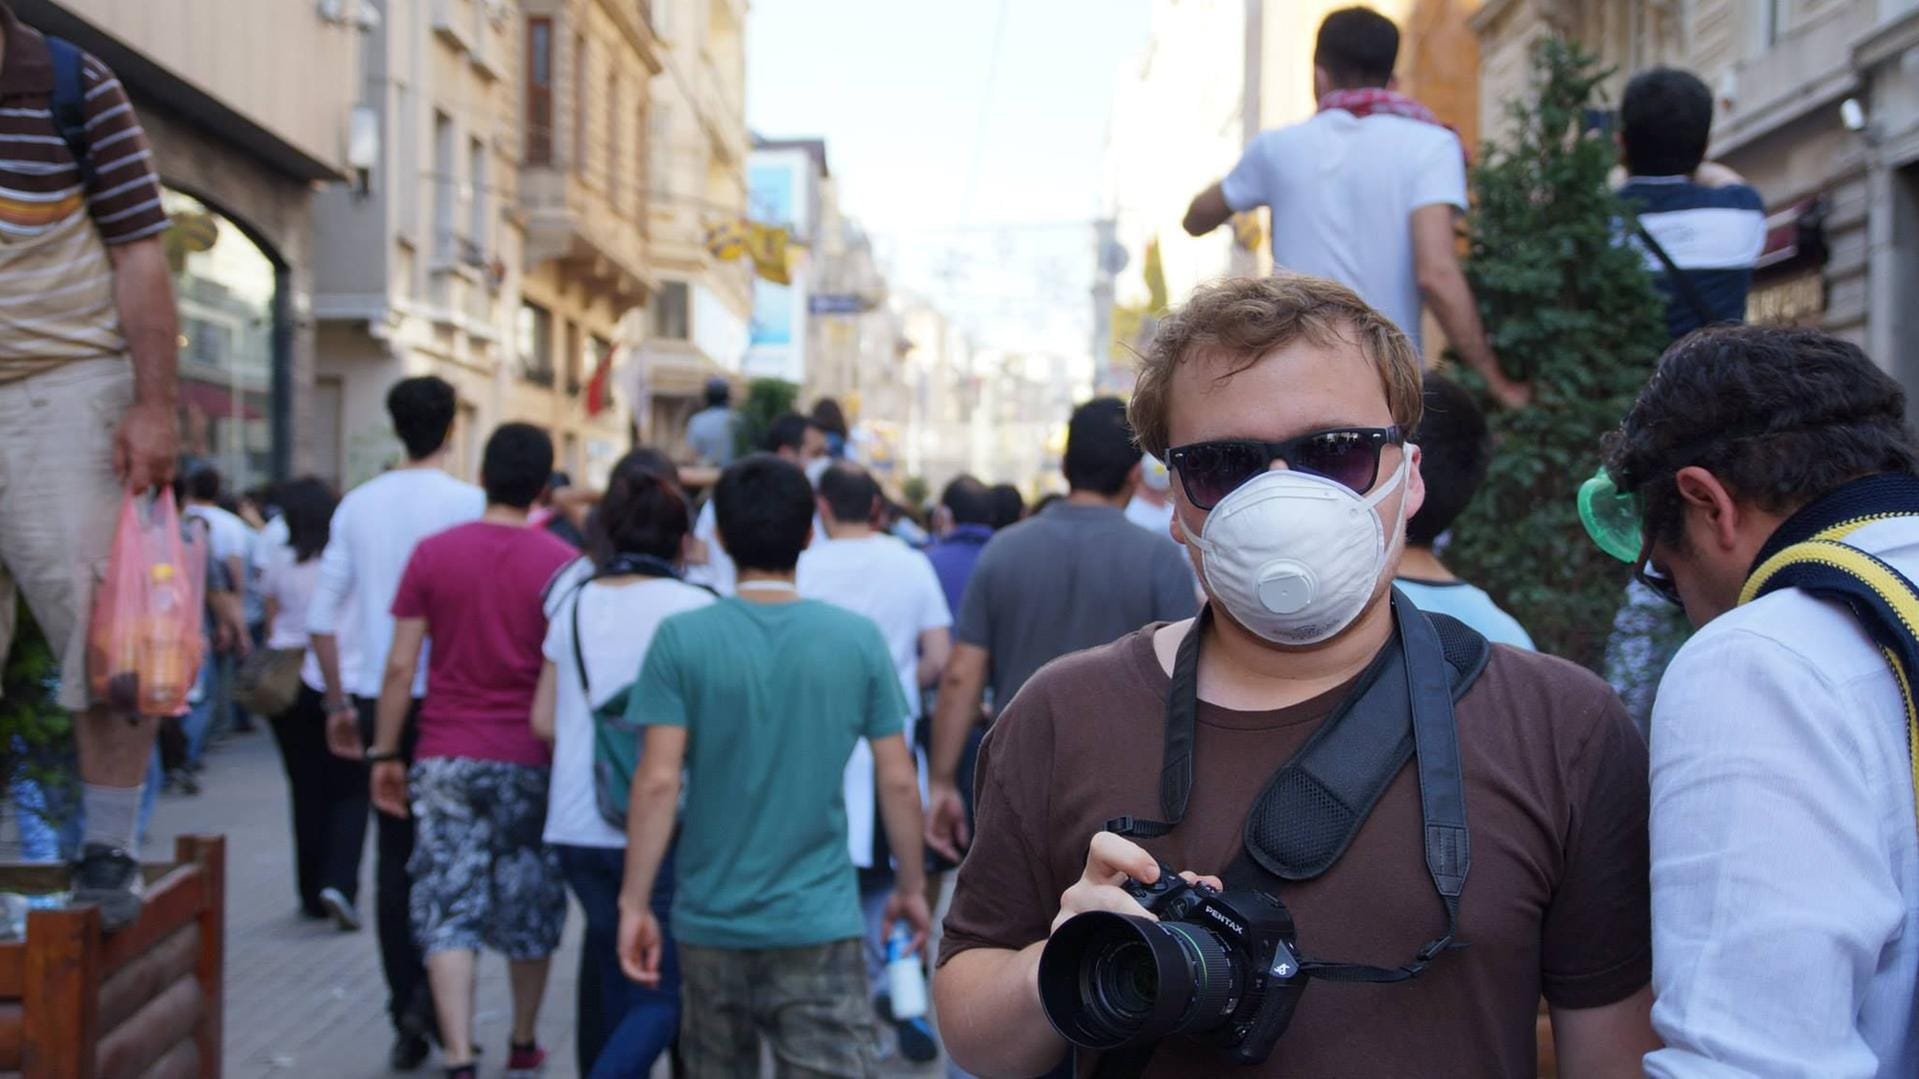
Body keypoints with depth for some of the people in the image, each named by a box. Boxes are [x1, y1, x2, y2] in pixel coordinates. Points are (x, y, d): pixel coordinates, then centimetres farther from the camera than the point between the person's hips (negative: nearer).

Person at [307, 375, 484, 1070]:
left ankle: (406, 1021, 15)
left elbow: (321, 618, 6)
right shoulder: (467, 504, -9)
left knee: (393, 856, 10)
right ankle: (431, 994, -6)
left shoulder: (358, 505, 6)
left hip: (378, 700, 4)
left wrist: (339, 703, 15)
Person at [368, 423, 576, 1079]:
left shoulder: (432, 554, -1)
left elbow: (401, 665, -1)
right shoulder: (562, 563, -4)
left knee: (448, 910, 1)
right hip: (531, 762, 0)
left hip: (446, 760, 0)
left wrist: (385, 753, 7)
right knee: (530, 909, 15)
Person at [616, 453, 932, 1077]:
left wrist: (634, 903, -4)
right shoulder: (858, 640, -3)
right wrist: (912, 887, 13)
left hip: (712, 924, 1)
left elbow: (658, 782, -11)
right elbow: (898, 782, 0)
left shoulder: (681, 639, -7)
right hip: (820, 924, -1)